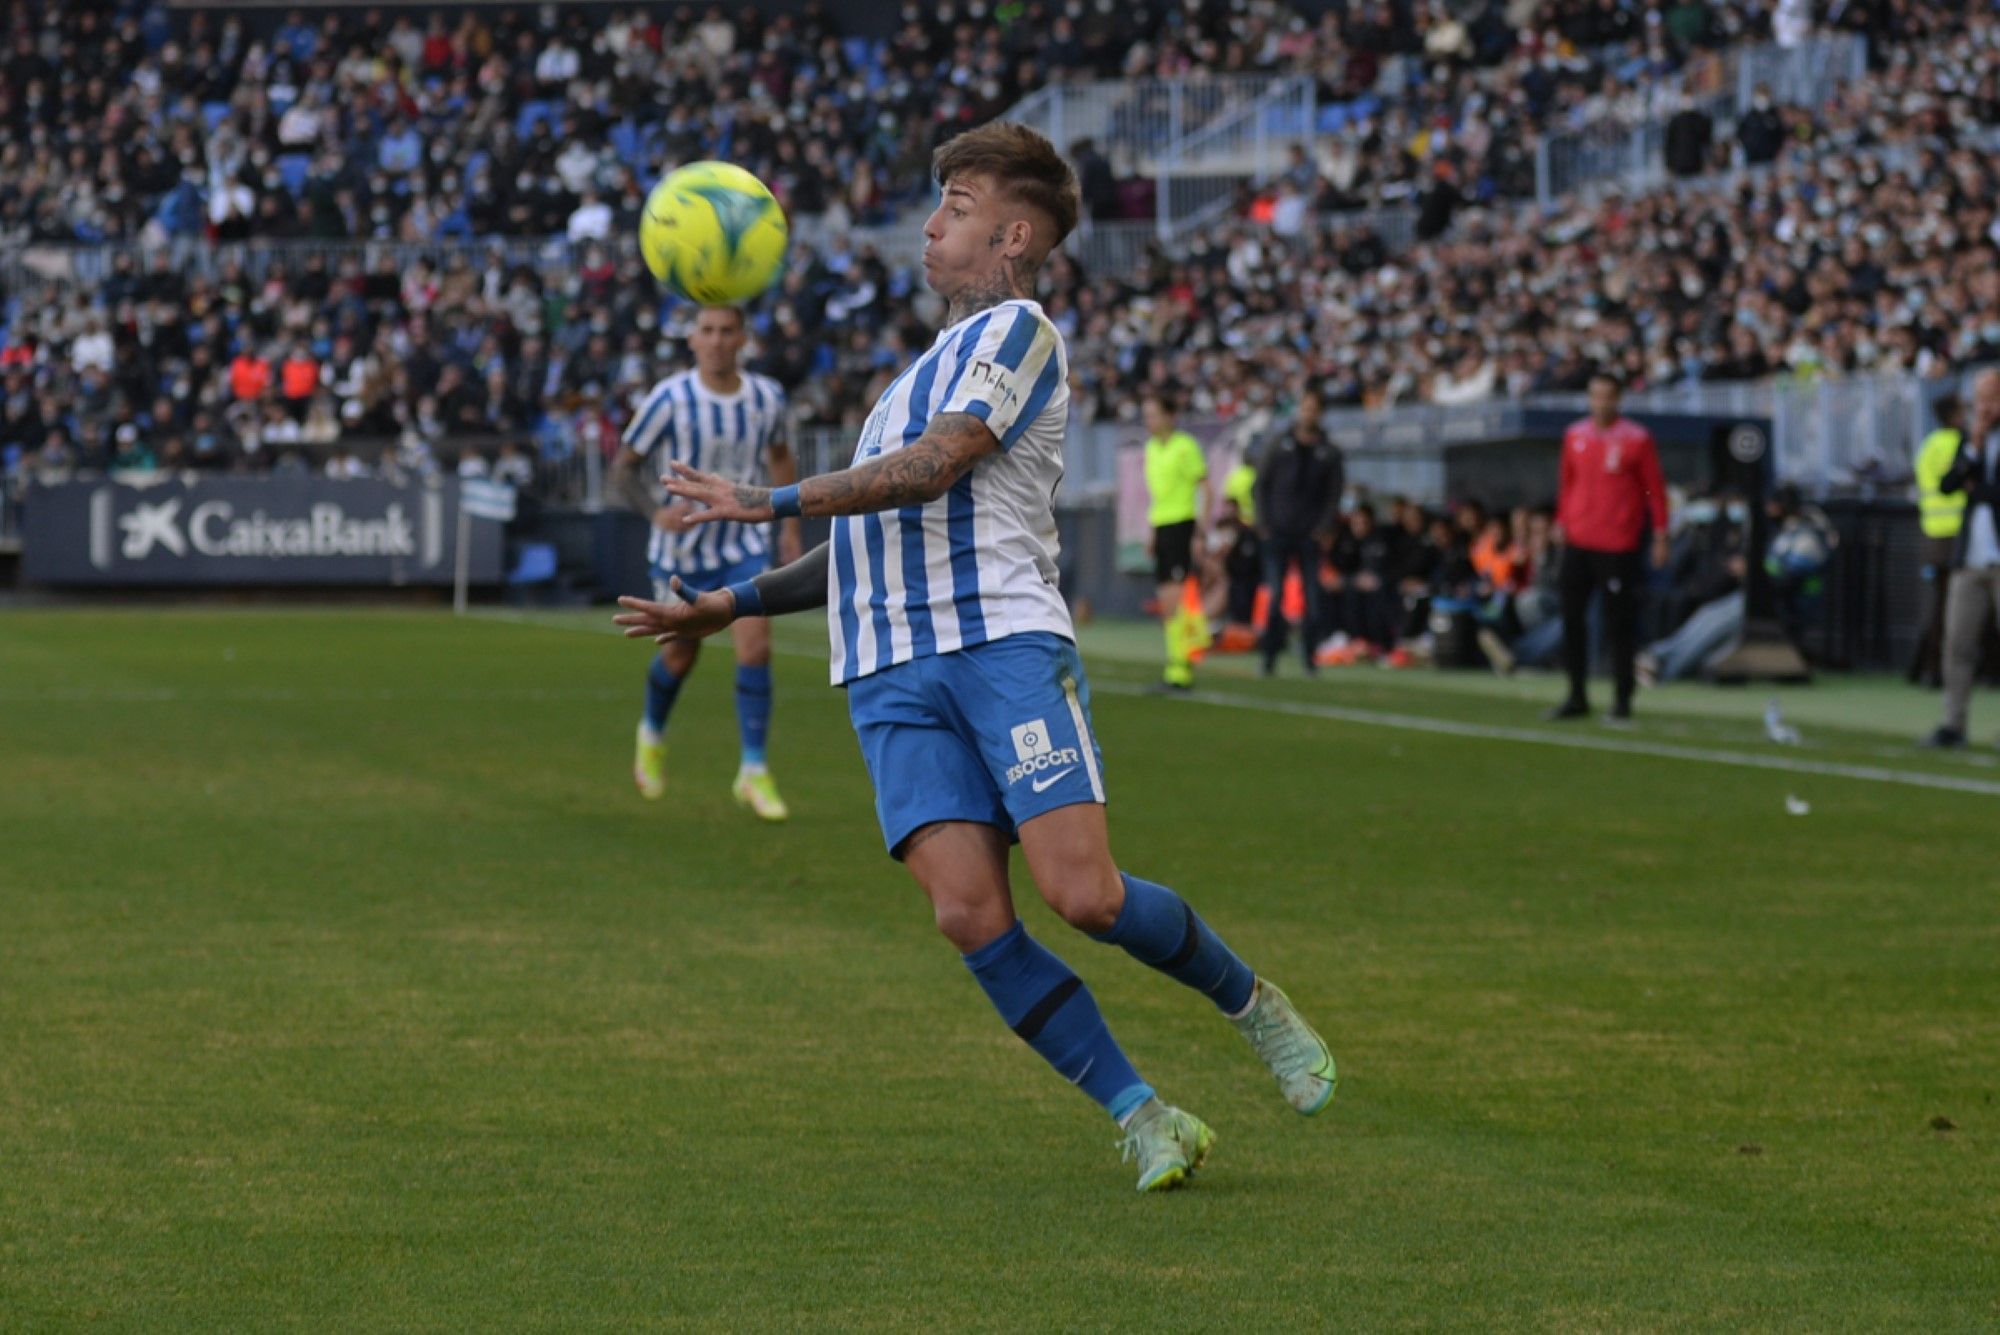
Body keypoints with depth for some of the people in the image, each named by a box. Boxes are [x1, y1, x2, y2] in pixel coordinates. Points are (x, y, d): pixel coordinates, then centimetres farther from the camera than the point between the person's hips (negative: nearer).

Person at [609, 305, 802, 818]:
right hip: (683, 548, -1)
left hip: (745, 543, 1)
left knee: (755, 646, -16)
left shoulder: (767, 397, -5)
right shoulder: (670, 400, -15)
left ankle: (754, 772, -8)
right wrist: (656, 512, -26)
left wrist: (791, 526, 14)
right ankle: (651, 734, 44)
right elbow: (624, 466, -8)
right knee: (681, 653, 12)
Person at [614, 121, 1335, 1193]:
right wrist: (733, 603, 30)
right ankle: (1145, 1121, -7)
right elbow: (877, 543, 35)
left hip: (1002, 640, -7)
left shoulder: (1016, 330, 4)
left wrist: (772, 501, -11)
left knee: (1084, 895, -18)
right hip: (893, 678, 7)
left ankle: (1250, 1002, 11)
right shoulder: (930, 370, 30)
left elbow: (933, 469, -11)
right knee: (969, 914, -14)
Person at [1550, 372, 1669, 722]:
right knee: (1571, 617, 4)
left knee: (1619, 623, -2)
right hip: (1578, 542, 5)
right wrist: (1561, 521, 13)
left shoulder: (1636, 439, -4)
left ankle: (1622, 699, 5)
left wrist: (1660, 536, -4)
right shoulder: (1575, 436, 9)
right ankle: (1577, 697, 13)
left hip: (1618, 545, -5)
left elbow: (1655, 489, -1)